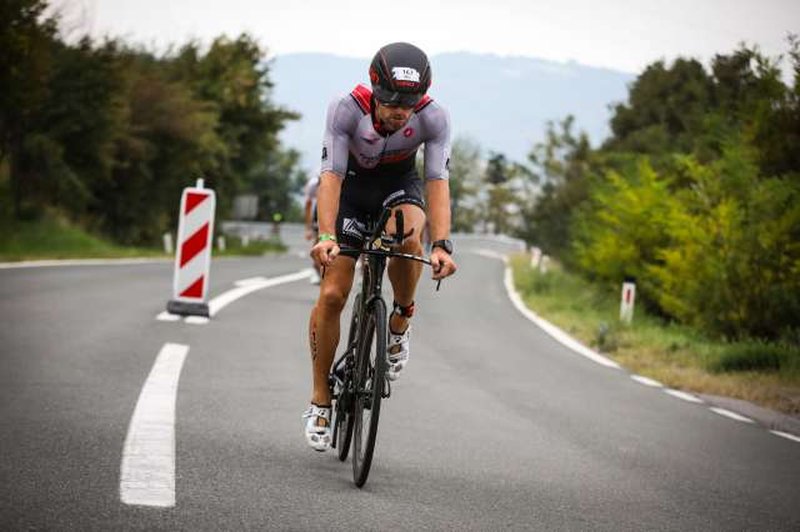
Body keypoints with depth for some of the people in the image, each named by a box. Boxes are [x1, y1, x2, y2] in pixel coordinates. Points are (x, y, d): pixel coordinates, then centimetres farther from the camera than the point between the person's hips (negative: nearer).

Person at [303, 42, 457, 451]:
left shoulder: (433, 118, -29)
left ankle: (400, 322, -6)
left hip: (399, 184, 1)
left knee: (407, 238, -36)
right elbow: (331, 175, -37)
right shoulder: (346, 110, -32)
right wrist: (326, 236, -52)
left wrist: (442, 244, -47)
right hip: (351, 187, 0)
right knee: (332, 295, -10)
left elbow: (437, 181, -33)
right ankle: (320, 402, 6)